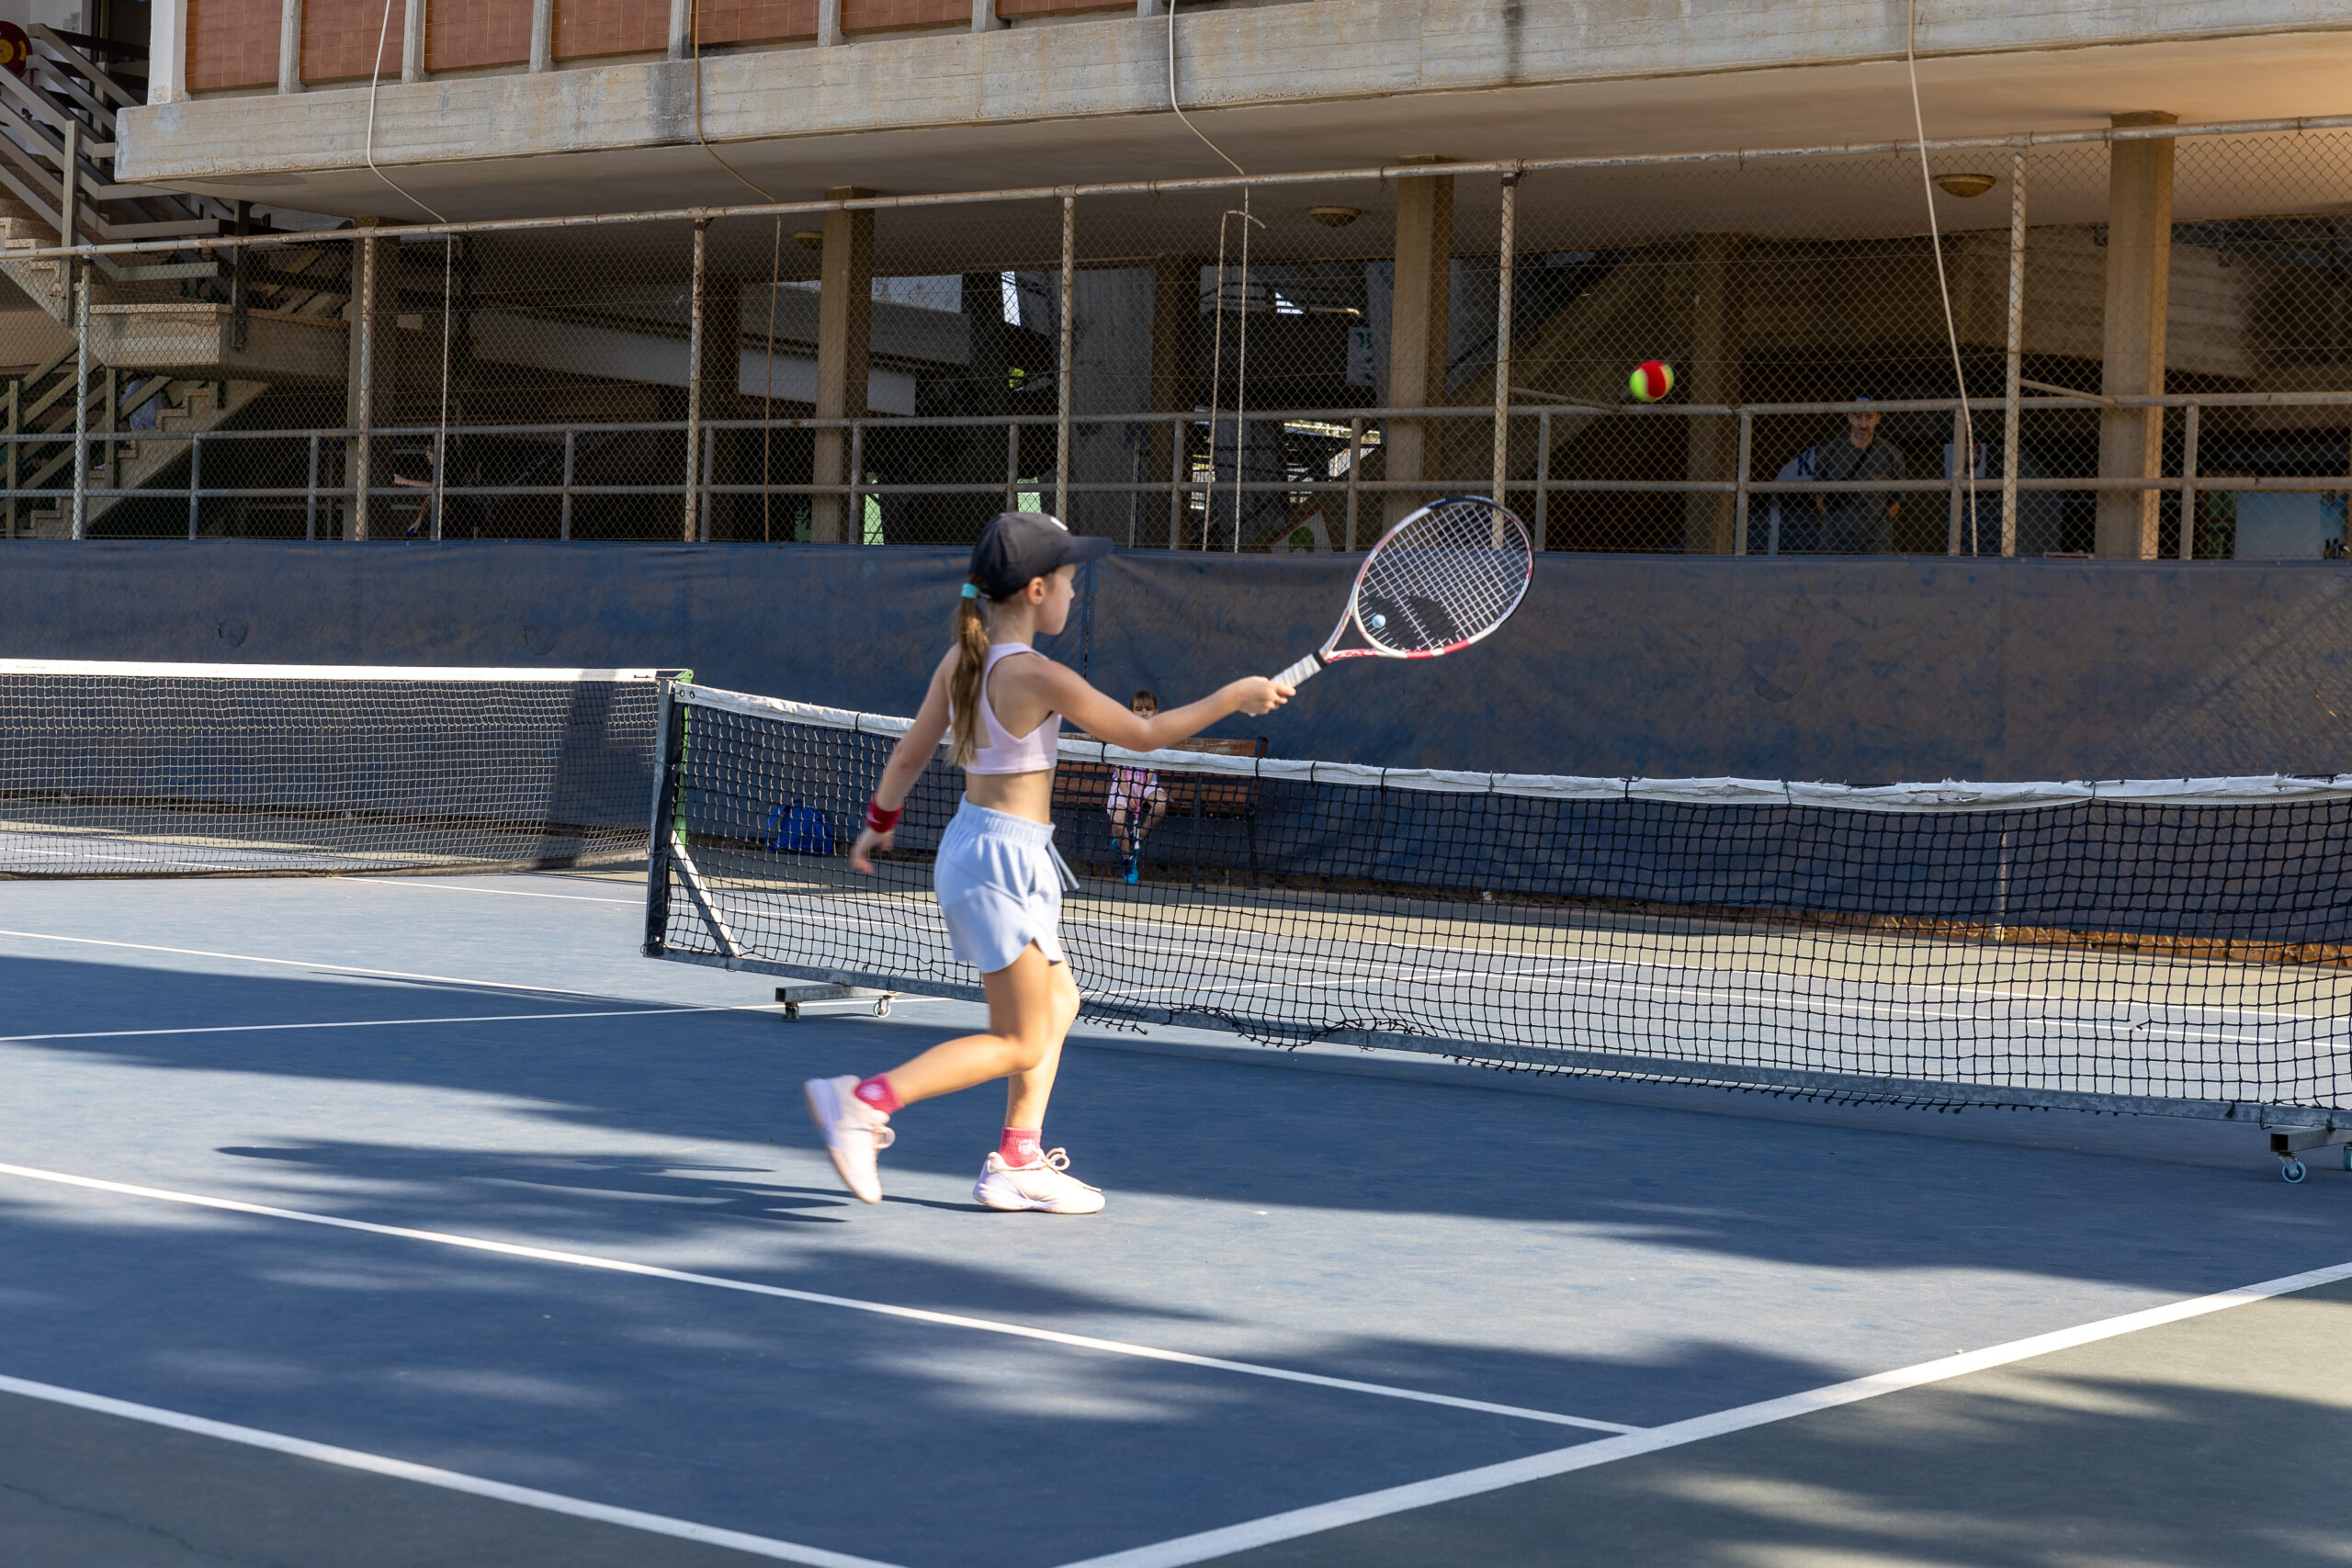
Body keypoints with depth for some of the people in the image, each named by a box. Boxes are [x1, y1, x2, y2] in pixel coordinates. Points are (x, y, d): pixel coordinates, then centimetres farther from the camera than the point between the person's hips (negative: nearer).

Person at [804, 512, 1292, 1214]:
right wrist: (1234, 696, -1)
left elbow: (909, 755, 11)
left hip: (973, 840, 9)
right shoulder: (1039, 676, -20)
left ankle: (1017, 1162, 21)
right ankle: (865, 1099, -9)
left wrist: (879, 823, 27)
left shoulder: (962, 659, 3)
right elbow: (1144, 734, -11)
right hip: (1004, 858, -9)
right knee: (1020, 1045, -2)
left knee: (1058, 1005, 19)